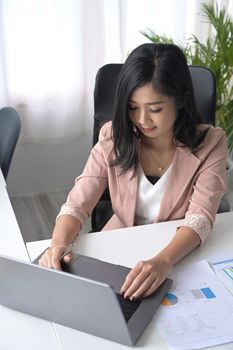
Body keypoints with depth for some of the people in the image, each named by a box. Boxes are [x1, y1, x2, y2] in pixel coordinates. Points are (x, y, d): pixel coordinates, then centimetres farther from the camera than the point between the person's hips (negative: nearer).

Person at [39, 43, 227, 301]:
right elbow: (77, 204, -11)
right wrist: (58, 244, -32)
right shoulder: (114, 137, -9)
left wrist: (163, 261, -42)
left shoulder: (209, 144, -13)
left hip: (180, 255, -1)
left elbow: (200, 218, -23)